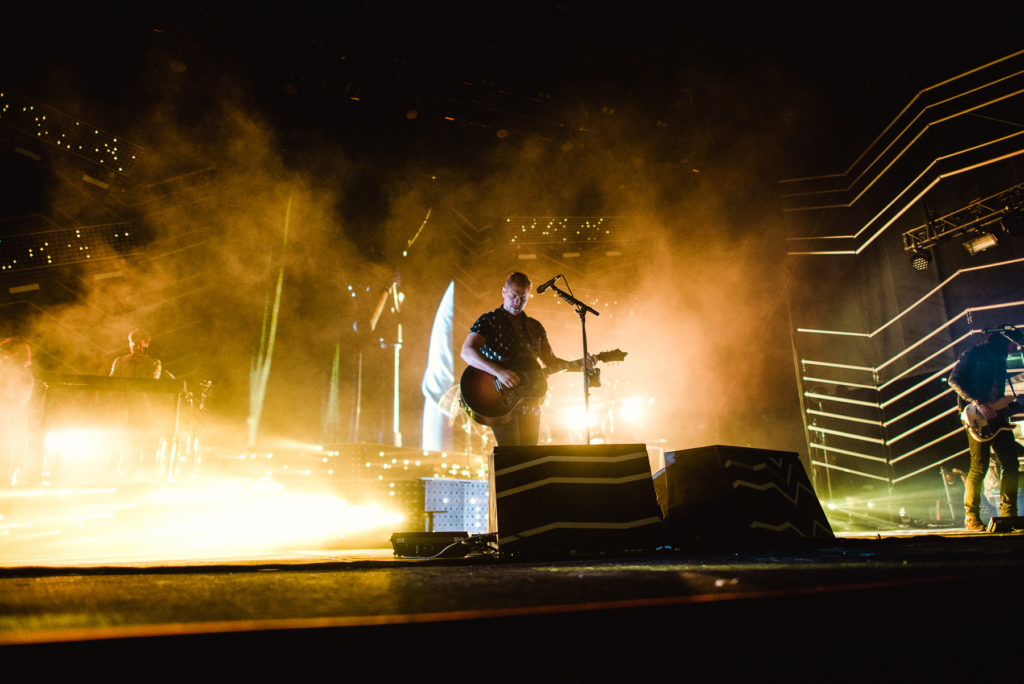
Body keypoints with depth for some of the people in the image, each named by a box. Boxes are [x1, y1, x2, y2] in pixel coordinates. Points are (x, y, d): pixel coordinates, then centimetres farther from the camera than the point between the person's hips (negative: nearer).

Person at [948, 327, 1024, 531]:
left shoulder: (1000, 360, 22)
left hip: (996, 416, 8)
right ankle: (971, 516, -1)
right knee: (980, 466, -9)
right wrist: (979, 402, -20)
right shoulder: (975, 354, -3)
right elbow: (954, 379, -14)